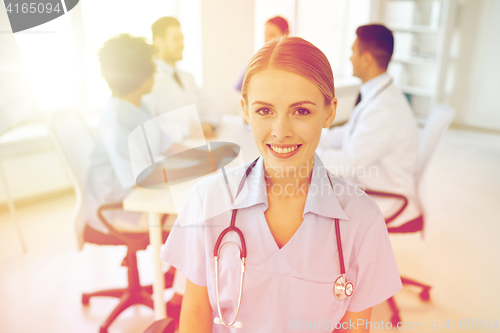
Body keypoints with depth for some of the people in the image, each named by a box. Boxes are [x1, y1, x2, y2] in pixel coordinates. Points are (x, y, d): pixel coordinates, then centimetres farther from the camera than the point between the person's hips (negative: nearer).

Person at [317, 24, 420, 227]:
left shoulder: (386, 109, -27)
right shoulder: (374, 96, 5)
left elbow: (348, 164, -28)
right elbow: (347, 134, 15)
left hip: (383, 204, -9)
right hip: (361, 184, 9)